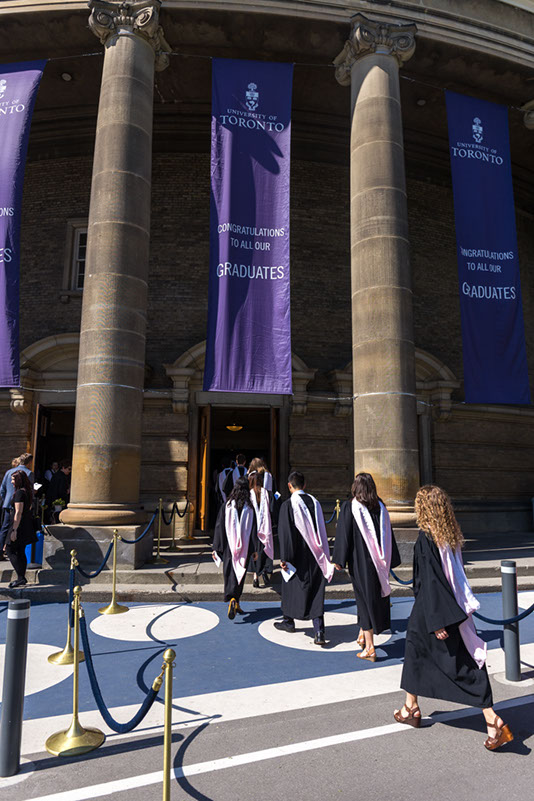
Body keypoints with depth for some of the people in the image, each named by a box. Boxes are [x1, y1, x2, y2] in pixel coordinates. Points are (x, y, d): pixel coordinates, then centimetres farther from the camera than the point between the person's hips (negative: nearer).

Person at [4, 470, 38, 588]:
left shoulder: (19, 493, -16)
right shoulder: (28, 491, 12)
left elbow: (18, 513, -20)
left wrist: (14, 530, -20)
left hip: (19, 525, -9)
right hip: (27, 525, 9)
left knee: (10, 550, -4)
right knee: (21, 552, 13)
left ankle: (20, 577, -8)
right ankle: (22, 578, 18)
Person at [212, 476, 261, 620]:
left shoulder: (226, 506, -5)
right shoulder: (250, 508, -5)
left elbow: (220, 528, -4)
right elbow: (254, 530, -4)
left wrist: (216, 548, 2)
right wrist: (256, 549, 3)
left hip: (229, 547, 0)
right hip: (244, 548, 1)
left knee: (230, 575, 5)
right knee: (240, 574, 14)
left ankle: (232, 599, -14)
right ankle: (236, 602, 19)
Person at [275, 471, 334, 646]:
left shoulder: (288, 505, -13)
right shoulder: (315, 502, 2)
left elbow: (285, 533, -15)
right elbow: (322, 531, 9)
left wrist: (284, 558, -9)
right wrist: (323, 556, 17)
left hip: (297, 556, -4)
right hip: (315, 557, 4)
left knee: (291, 587, 16)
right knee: (315, 592, 5)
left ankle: (288, 621, 33)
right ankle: (319, 632, -3)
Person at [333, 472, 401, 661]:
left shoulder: (349, 507, -10)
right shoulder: (380, 507, 2)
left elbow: (343, 535, -11)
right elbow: (388, 536, 7)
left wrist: (339, 560, -5)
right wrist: (389, 560, 15)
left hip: (360, 562, -4)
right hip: (378, 562, 4)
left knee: (365, 598, 4)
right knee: (376, 596, 18)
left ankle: (369, 647, 7)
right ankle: (363, 635, 31)